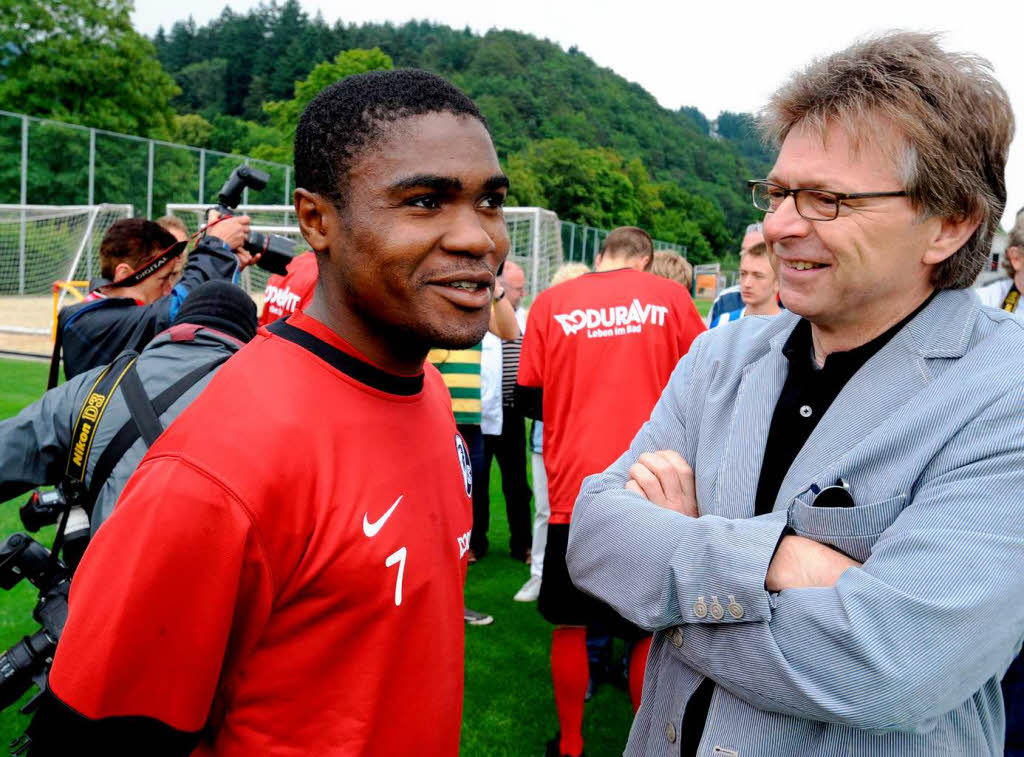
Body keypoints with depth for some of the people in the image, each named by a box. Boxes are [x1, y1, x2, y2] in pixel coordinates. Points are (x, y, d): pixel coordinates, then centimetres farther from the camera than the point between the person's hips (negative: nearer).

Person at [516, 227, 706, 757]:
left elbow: (527, 398, 4)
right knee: (649, 629, 14)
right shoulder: (670, 297, 0)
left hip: (574, 489, 0)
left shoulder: (550, 303, 0)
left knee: (569, 624, 16)